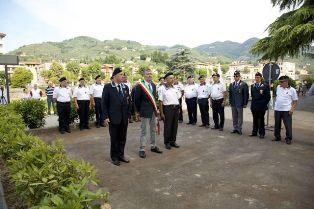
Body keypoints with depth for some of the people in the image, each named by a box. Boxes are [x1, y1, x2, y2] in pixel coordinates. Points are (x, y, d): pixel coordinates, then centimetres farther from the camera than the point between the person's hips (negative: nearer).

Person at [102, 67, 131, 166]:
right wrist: (106, 117, -11)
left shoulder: (125, 87, 8)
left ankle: (121, 155, 28)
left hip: (124, 118, 4)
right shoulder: (108, 87, -6)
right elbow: (104, 103, -6)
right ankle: (114, 157, 23)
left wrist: (128, 114, 6)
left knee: (122, 138, 12)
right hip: (113, 118, -4)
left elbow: (127, 102, 10)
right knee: (114, 138, 8)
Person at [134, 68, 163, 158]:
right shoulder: (140, 86, -10)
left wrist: (155, 108, 8)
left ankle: (153, 146, 29)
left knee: (153, 130, 15)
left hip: (153, 111, 7)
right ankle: (142, 149, 10)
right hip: (145, 111, -7)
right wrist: (139, 110, -4)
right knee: (144, 131, 0)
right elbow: (136, 99, -8)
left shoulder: (153, 85, 10)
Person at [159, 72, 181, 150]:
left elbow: (178, 97, 20)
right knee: (167, 126, 2)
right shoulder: (163, 88, -5)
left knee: (175, 125, 11)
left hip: (176, 108, 5)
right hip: (168, 108, -5)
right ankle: (167, 142, 17)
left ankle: (173, 141, 25)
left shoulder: (175, 88, 11)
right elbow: (160, 101, -8)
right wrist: (162, 113, -10)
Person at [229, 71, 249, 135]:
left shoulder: (244, 84, -6)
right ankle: (235, 128, 19)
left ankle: (239, 129, 13)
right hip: (233, 104, 5)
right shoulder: (231, 84, 10)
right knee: (234, 117, 10)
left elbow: (246, 94, -7)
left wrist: (245, 103, -10)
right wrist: (230, 102, 7)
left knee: (240, 117, 4)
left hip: (240, 104, -5)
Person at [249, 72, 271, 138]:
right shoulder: (252, 86, 9)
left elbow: (268, 96, -3)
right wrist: (254, 102, 11)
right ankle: (254, 132, 17)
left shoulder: (265, 85, -5)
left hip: (261, 106, -4)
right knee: (255, 120, 10)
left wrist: (265, 104, -2)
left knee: (261, 120, 3)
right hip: (254, 106, 4)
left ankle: (262, 133, 12)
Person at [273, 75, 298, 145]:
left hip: (286, 110, -4)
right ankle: (277, 137, 25)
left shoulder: (292, 90, -5)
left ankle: (288, 138, 12)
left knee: (288, 125, -1)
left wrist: (292, 109, -13)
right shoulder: (278, 87, 6)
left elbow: (295, 101, -1)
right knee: (277, 124, 11)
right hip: (277, 109, 4)